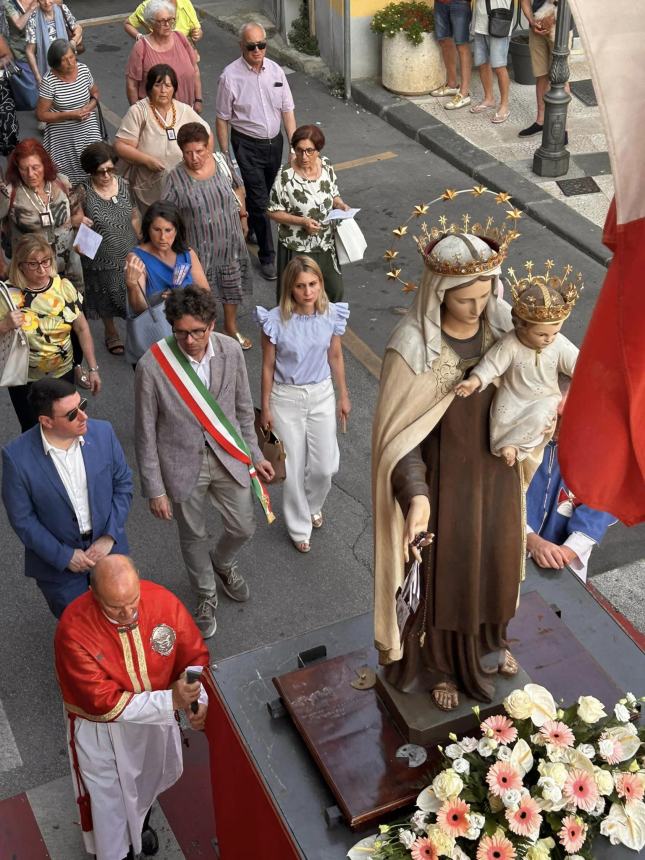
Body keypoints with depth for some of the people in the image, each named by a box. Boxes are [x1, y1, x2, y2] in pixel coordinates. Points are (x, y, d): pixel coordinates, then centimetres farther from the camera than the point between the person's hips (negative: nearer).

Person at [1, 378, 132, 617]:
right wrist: (64, 556, -14)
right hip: (58, 561, -3)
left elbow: (123, 484, -2)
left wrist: (110, 537, -10)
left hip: (108, 547, 3)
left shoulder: (102, 432, -15)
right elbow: (22, 518, -14)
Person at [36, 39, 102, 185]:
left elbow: (95, 93, 14)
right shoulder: (49, 81, -16)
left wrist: (91, 105, -9)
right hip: (63, 138, -3)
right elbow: (41, 115, -12)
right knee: (68, 178, 0)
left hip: (88, 132, 4)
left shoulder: (83, 69, -4)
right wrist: (70, 115, -20)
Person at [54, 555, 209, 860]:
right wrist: (170, 700, -38)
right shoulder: (74, 630, -35)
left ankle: (140, 820, 65)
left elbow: (195, 657, -13)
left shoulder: (162, 601, -25)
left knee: (152, 776, 30)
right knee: (108, 796, 17)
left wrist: (198, 701, -32)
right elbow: (103, 702, -32)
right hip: (101, 726, -4)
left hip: (156, 716, 4)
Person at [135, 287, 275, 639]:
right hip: (183, 465, -3)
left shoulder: (230, 351, -14)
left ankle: (223, 563, 54)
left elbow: (243, 408, 2)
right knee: (193, 536, 18)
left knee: (243, 528, 17)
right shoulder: (152, 366, -24)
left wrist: (254, 455, 9)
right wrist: (155, 490, -10)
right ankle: (206, 595, 47)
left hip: (229, 457, 3)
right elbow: (146, 433, -14)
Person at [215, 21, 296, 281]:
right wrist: (224, 156, -7)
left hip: (274, 141, 5)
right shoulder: (230, 76, -14)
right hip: (247, 145, -5)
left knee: (262, 194, 19)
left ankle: (248, 229, 45)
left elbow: (287, 110, 3)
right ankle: (267, 256, 4)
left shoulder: (275, 70, -2)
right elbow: (222, 119, -8)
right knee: (258, 200, -5)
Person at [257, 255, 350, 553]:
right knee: (294, 468, 8)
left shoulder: (331, 314, -11)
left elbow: (335, 357, 3)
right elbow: (268, 366, -8)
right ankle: (299, 527, 31)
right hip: (286, 397, -2)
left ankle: (313, 505, 44)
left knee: (325, 466, 9)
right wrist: (265, 408, -2)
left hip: (321, 394, 3)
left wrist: (343, 396, 11)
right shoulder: (276, 320, -19)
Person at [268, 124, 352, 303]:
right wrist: (302, 221, -25)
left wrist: (341, 205, -10)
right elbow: (274, 212, -13)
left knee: (335, 290, 18)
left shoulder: (326, 166, -5)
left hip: (326, 244, 5)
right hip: (297, 248, -5)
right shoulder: (286, 176, -20)